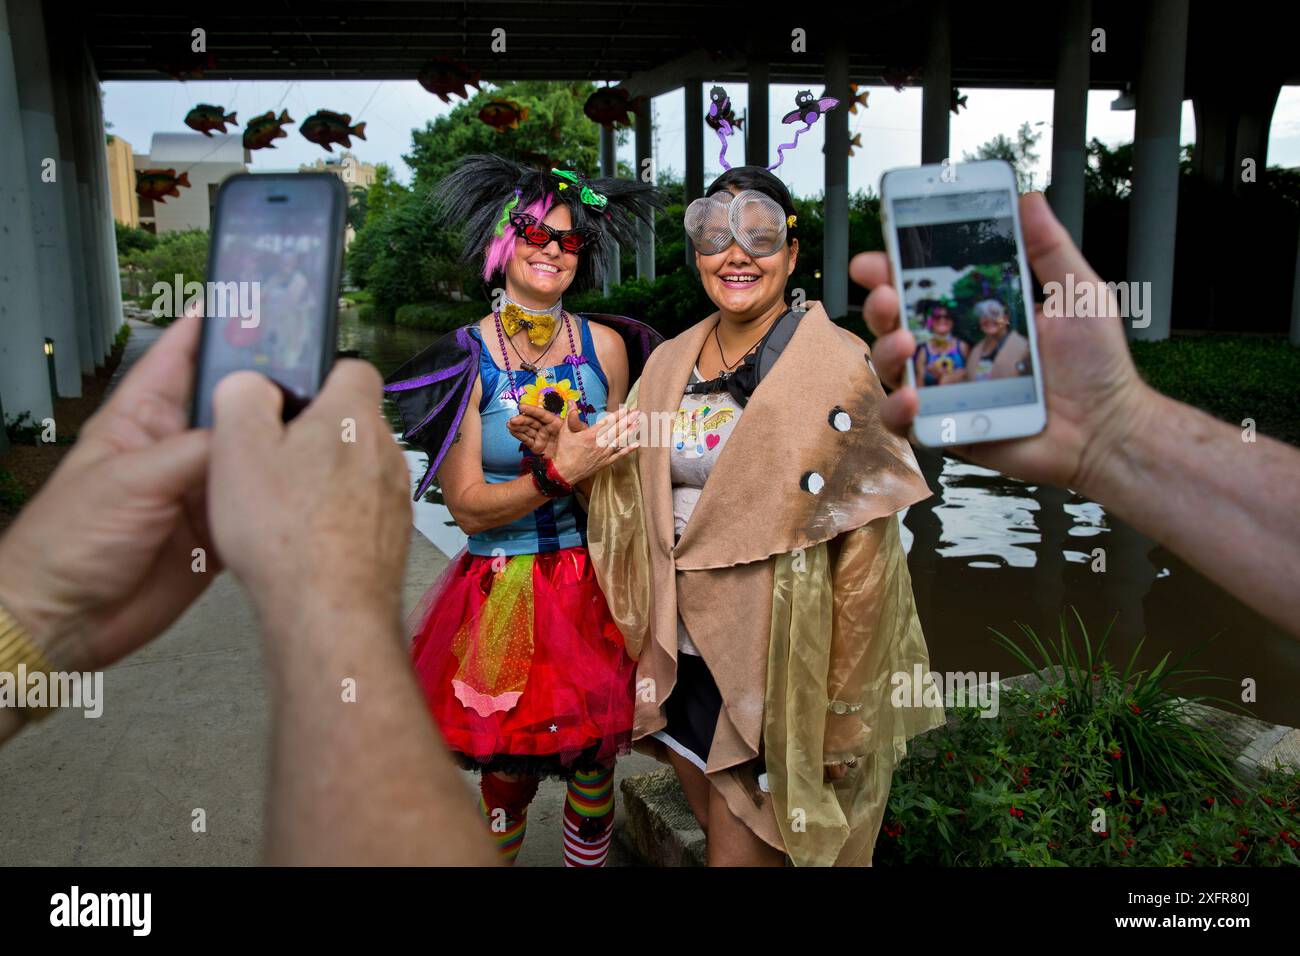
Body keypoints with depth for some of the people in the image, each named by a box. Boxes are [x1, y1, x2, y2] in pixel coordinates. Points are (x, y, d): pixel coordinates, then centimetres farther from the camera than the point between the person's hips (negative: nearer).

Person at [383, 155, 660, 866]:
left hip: (594, 584, 2)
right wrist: (558, 474, -22)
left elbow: (620, 474, 10)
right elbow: (469, 507, -8)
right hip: (504, 590, -2)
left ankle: (586, 862, 35)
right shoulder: (467, 358, -5)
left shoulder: (605, 346, 2)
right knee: (510, 775, 9)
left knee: (594, 772, 10)